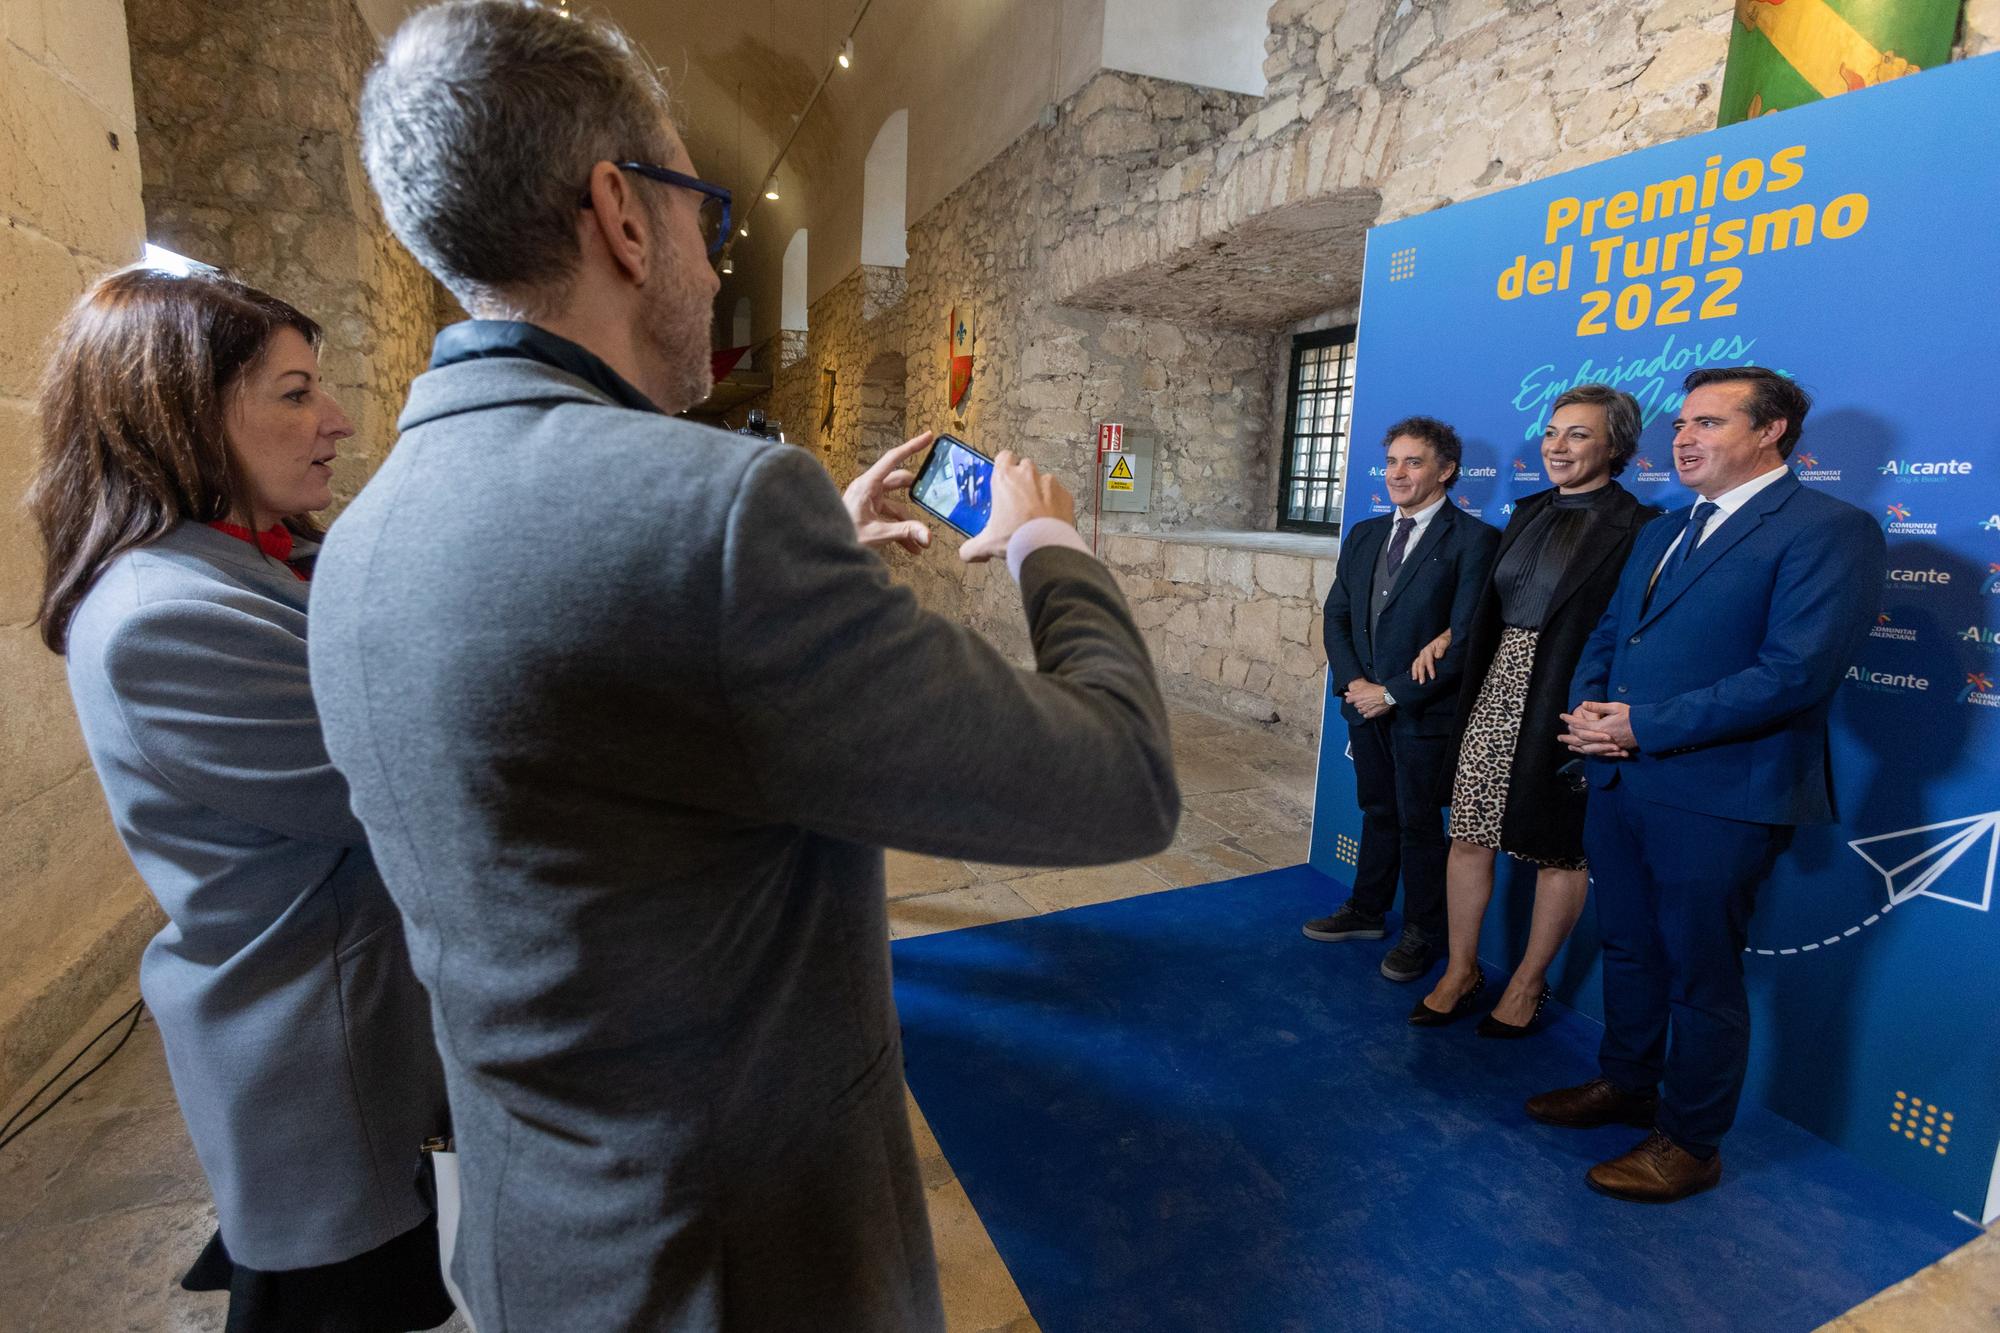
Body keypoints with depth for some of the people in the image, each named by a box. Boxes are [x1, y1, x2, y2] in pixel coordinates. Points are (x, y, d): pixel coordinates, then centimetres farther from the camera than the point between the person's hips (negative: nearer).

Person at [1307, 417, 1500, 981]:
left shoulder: (1473, 540, -10)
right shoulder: (1363, 536, 9)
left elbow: (1464, 637, -15)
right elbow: (1336, 616, 10)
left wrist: (1395, 692, -15)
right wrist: (1353, 681, -4)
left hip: (1425, 711, -5)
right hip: (1366, 703, 5)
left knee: (1419, 823, 7)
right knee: (1378, 812, 18)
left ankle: (1422, 934, 26)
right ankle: (1367, 911, 35)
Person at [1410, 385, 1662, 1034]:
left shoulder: (1636, 528, -8)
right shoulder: (1529, 513, 13)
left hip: (1569, 706, -6)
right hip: (1497, 690, 6)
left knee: (1559, 851, 9)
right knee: (1470, 835, 9)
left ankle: (1529, 983, 27)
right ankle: (1461, 971, 25)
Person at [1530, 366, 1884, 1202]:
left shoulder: (1829, 530, -10)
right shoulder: (1661, 532, 16)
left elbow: (1796, 672, -20)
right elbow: (1606, 633, 16)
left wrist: (1644, 725, -20)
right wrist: (1589, 708, -4)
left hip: (1717, 797, -7)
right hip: (1618, 780, 8)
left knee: (1701, 975, 8)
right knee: (1628, 948, 21)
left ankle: (1689, 1142, 27)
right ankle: (1627, 1085, 41)